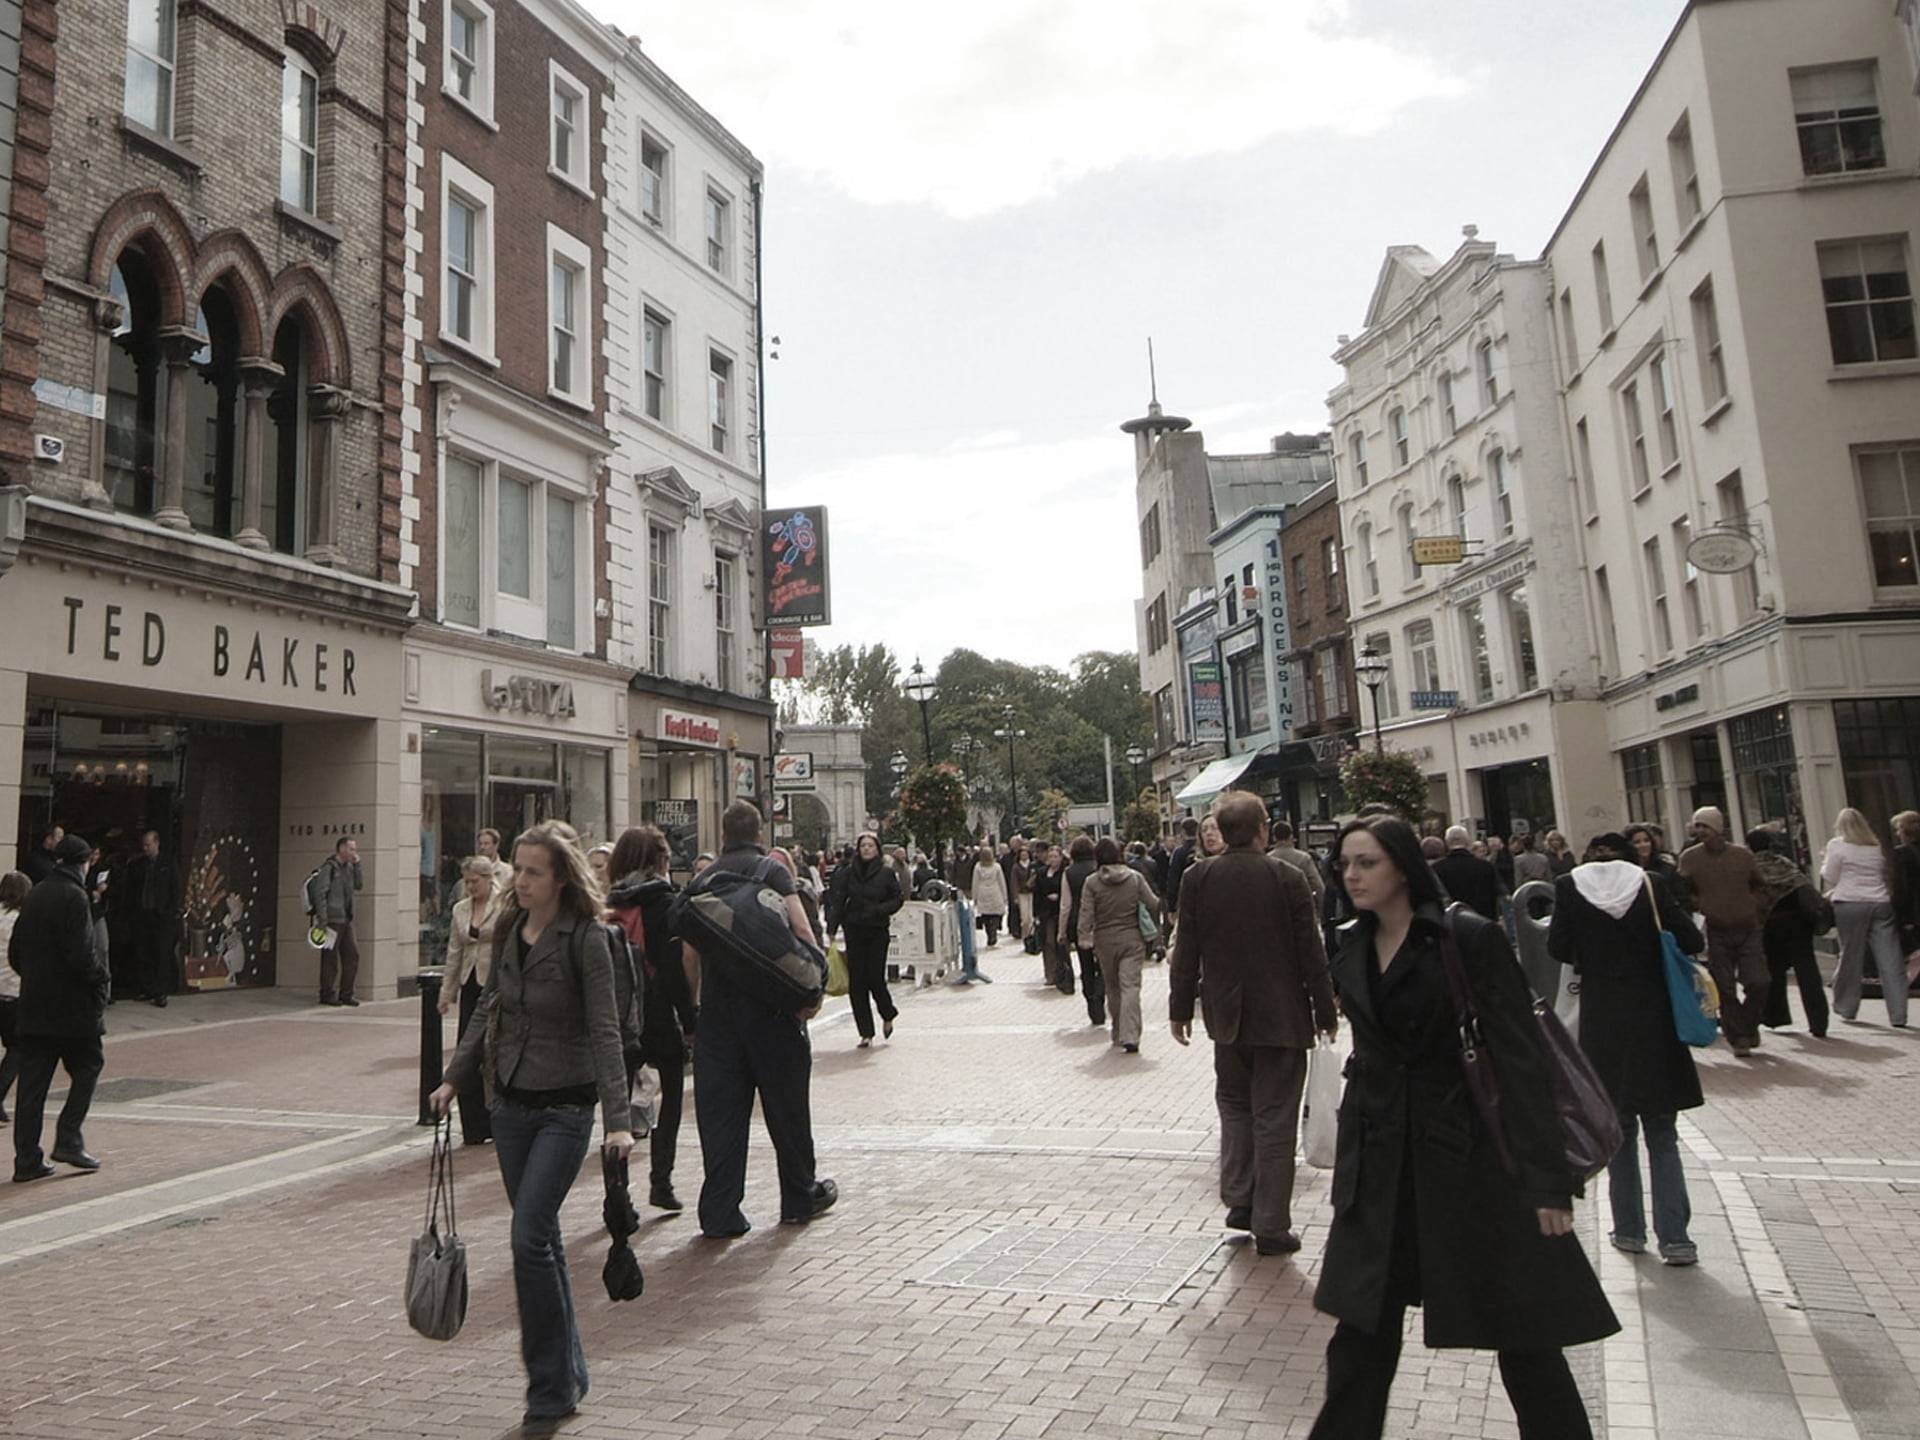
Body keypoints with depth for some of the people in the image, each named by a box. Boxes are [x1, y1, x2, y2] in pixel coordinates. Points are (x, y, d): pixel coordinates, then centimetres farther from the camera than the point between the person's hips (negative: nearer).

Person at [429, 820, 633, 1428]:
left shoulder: (585, 939, -16)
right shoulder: (508, 932, 3)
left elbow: (605, 1031, -20)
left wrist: (618, 1118, -27)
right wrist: (454, 1077, 10)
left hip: (565, 1108, -6)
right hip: (512, 1104, 7)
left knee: (529, 1237, -11)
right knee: (543, 1240, 13)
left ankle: (551, 1385, 5)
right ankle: (568, 1373, 28)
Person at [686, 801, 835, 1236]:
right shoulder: (771, 871, -3)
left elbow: (689, 952, 9)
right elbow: (801, 930, -15)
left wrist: (695, 1003, 17)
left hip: (717, 1005, 3)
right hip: (771, 1004, -3)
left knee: (719, 1107, 7)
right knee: (786, 1102, 10)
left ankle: (720, 1212, 7)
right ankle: (800, 1197, 24)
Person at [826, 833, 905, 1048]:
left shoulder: (886, 873, 0)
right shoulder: (848, 872, 4)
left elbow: (896, 900, 2)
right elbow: (838, 901, 2)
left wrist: (879, 909, -15)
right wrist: (832, 927, -6)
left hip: (878, 931, -2)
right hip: (854, 931, 2)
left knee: (875, 977, -6)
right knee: (856, 981, -1)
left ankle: (888, 1014, 25)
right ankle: (866, 1032, 8)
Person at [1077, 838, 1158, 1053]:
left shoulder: (1092, 882, -6)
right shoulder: (1135, 877, -3)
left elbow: (1086, 914, -9)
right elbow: (1153, 904, 2)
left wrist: (1084, 938, -3)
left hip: (1105, 941, 1)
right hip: (1132, 939, -1)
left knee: (1112, 987, 15)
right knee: (1130, 986, -5)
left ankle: (1118, 1034, 25)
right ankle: (1130, 1037, -16)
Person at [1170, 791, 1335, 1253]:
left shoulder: (1197, 878, -6)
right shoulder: (1288, 878, -12)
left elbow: (1186, 950, -2)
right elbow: (1311, 953, -8)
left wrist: (1180, 1008, 8)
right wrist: (1325, 1011, 3)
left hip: (1227, 1015, 3)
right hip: (1281, 1015, -2)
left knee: (1234, 1103, 22)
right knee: (1275, 1118, 5)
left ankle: (1239, 1200, 19)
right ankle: (1271, 1227, 11)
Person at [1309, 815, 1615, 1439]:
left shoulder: (1471, 939, -11)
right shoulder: (1351, 954, 6)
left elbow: (1522, 1059, -13)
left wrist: (1547, 1179, -16)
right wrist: (1349, 1167, 12)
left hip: (1468, 1154, -5)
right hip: (1382, 1166, 5)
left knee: (1523, 1335, 8)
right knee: (1362, 1331, 9)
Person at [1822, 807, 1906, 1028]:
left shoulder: (1837, 845, 0)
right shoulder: (1876, 846, 14)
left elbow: (1830, 878, 2)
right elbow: (1886, 874, 17)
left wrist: (1824, 862, 17)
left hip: (1850, 904, -3)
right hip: (1880, 903, 3)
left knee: (1851, 958, 7)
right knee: (1890, 961, 0)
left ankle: (1847, 1008, 16)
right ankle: (1898, 1016, -3)